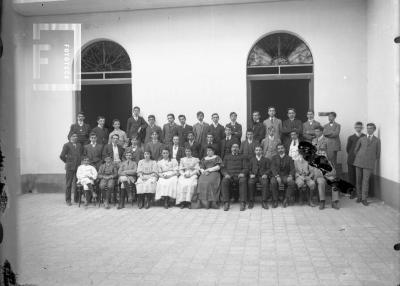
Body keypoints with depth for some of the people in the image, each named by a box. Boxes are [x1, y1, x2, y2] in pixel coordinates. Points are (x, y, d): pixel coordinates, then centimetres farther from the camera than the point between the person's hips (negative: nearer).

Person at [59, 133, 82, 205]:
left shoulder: (79, 145, 13)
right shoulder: (66, 145, -1)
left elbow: (81, 155, 18)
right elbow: (62, 156, -6)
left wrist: (79, 162, 6)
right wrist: (67, 161, 3)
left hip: (78, 167, 4)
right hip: (70, 167, -4)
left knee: (77, 183, 5)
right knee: (68, 184, 2)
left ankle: (76, 199, 17)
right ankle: (68, 200, 9)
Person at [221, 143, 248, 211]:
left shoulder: (242, 157, 24)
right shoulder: (227, 157, 25)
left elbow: (246, 168, 12)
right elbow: (223, 168, 14)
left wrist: (243, 173, -11)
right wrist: (226, 174, -8)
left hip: (239, 175, 0)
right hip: (229, 175, 1)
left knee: (243, 181, -36)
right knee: (224, 182, -34)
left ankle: (242, 203, -38)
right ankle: (226, 203, -35)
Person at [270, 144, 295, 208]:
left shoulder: (289, 158, 13)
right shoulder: (274, 158, 12)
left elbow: (292, 169, 4)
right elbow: (273, 168, -2)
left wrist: (290, 176, -18)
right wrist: (277, 176, -20)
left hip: (286, 176, 1)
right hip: (276, 176, 0)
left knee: (292, 182, -32)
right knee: (273, 182, -34)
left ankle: (286, 200, -18)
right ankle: (275, 201, -21)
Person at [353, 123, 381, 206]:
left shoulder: (377, 140, 6)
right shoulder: (361, 139, 10)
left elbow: (378, 153, 12)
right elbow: (356, 150, 17)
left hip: (369, 163, -2)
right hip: (359, 162, 2)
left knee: (366, 180, -7)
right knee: (358, 180, 4)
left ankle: (364, 199, 1)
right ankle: (359, 197, 16)